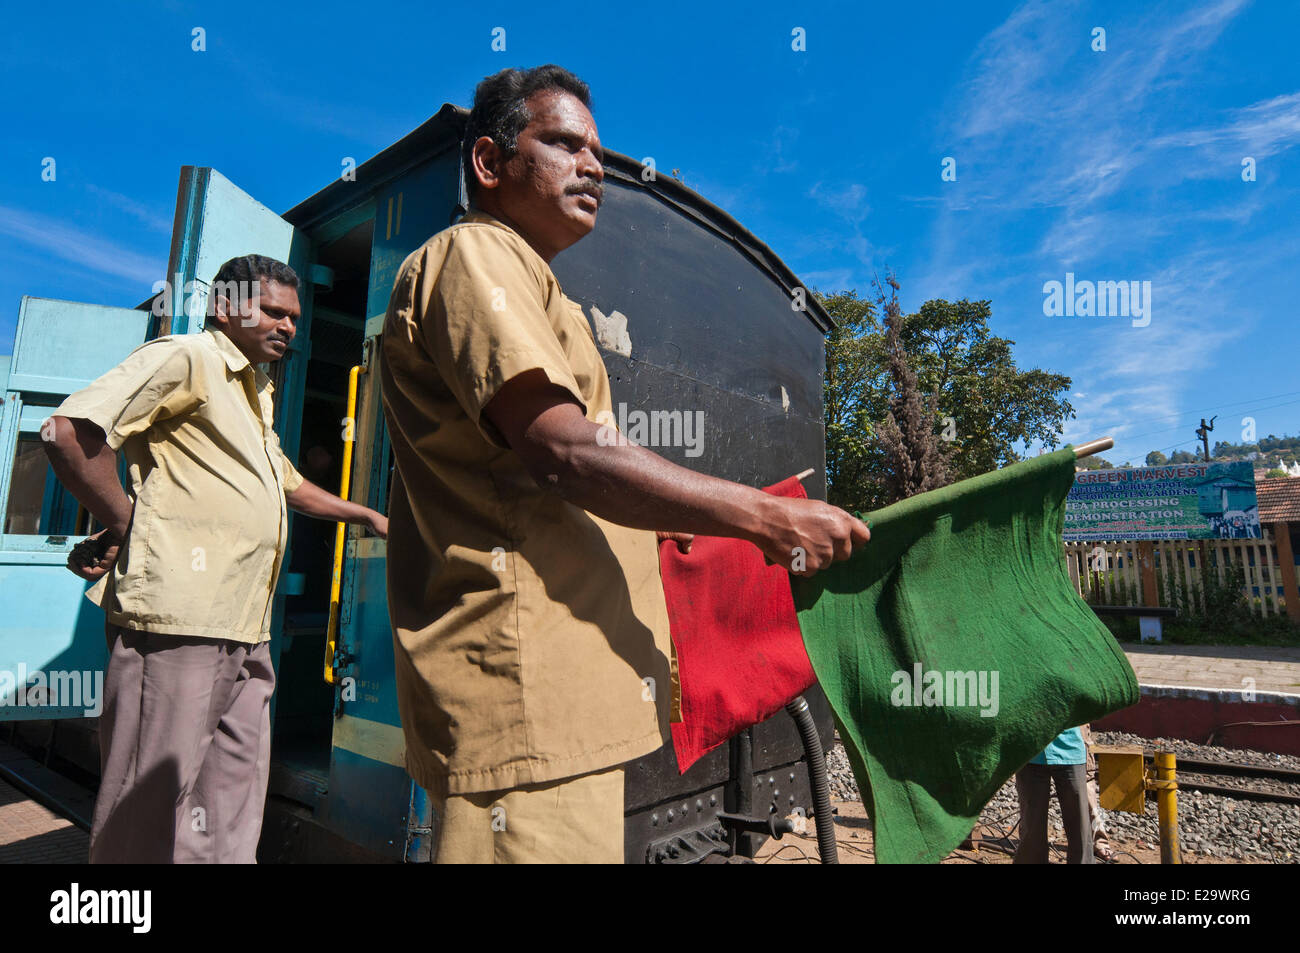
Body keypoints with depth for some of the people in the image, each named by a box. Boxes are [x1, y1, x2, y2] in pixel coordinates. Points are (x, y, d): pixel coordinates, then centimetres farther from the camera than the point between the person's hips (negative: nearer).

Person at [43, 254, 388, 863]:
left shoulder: (255, 393, 24)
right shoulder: (185, 358, -4)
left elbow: (286, 482, 35)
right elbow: (69, 430, -17)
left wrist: (365, 515, 39)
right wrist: (124, 527, -10)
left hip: (246, 632, 9)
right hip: (178, 624, -9)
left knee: (234, 819, 14)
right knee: (152, 821, -1)